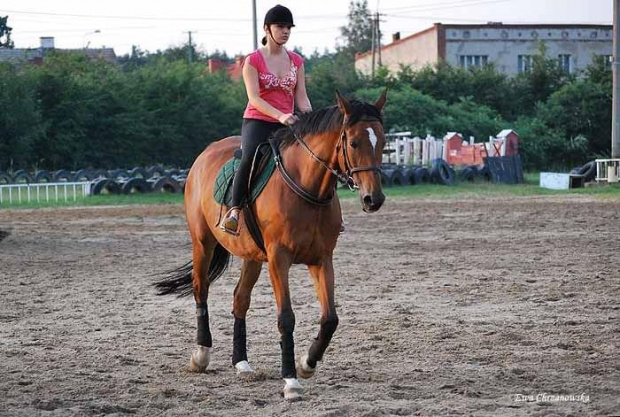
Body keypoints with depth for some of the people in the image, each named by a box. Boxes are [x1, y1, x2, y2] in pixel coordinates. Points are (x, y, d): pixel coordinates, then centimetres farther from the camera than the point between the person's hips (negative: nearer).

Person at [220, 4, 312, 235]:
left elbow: (301, 98, 9)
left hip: (287, 124, 5)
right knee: (250, 157, -34)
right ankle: (235, 210, -29)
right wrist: (279, 115, -26)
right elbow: (254, 98, -11)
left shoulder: (296, 61, 12)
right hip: (257, 122, -5)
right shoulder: (253, 60, -2)